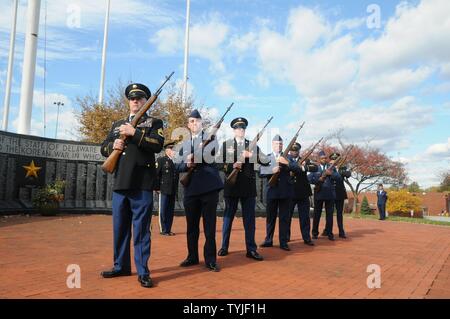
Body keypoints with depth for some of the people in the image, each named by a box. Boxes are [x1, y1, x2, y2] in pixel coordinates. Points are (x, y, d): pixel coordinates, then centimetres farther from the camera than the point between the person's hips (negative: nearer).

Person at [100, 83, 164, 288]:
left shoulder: (154, 122, 6)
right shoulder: (117, 125, 21)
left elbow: (158, 145, -11)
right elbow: (103, 149, 17)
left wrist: (134, 133, -14)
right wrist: (113, 145, -5)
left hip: (142, 183, -5)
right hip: (120, 182, 5)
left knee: (141, 228, -2)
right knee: (120, 228, 12)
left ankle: (143, 272, 6)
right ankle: (121, 266, 26)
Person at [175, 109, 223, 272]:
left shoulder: (211, 138, 4)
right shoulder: (184, 144, 16)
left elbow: (211, 157, -13)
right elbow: (177, 166, 11)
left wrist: (194, 159, -25)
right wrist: (186, 165, -9)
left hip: (209, 187, -4)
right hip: (191, 188, 4)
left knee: (209, 225, 2)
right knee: (192, 226, 12)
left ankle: (210, 259, 11)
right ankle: (192, 256, 26)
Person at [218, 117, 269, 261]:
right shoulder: (226, 144, 6)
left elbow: (266, 161, -1)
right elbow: (220, 164, 0)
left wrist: (251, 155, -15)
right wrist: (232, 166, -17)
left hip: (249, 187, 1)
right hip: (231, 186, -1)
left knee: (249, 219, 3)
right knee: (228, 217, 7)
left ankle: (251, 249, 11)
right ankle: (224, 247, 19)